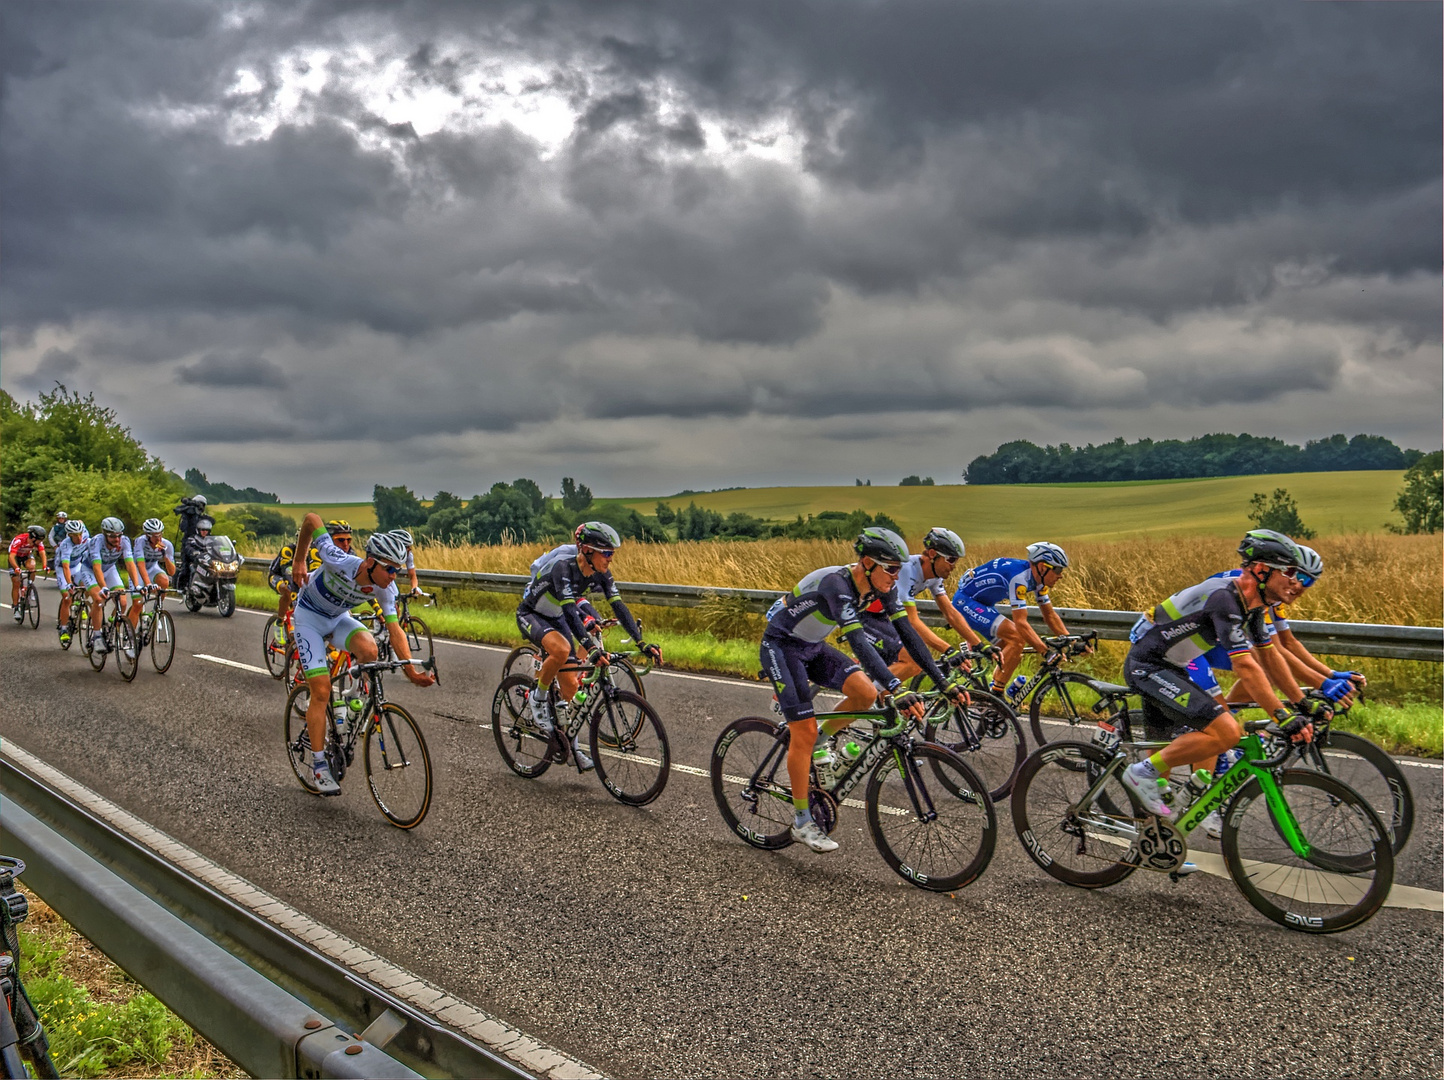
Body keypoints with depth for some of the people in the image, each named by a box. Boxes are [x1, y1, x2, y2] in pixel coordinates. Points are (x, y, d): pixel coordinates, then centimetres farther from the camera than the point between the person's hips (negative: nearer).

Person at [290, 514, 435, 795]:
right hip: (309, 618, -4)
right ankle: (319, 766, -4)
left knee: (369, 650, -28)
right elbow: (311, 519, -24)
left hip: (338, 619, 4)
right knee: (321, 690, -13)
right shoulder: (340, 562, -35)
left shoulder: (386, 588, -22)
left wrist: (411, 671, -27)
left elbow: (394, 629, -19)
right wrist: (299, 560, -14)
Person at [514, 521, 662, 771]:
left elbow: (619, 607, -15)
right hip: (530, 615, -6)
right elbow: (570, 610, -42)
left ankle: (572, 745, 14)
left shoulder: (601, 573, -14)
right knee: (561, 649, -37)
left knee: (570, 684, 0)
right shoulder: (563, 567, -33)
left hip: (556, 619, 6)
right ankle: (538, 697, -11)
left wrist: (642, 643, -24)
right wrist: (591, 647, -52)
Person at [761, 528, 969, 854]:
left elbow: (908, 634, -10)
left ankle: (821, 742, 12)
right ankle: (802, 822, 2)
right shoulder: (836, 584, -33)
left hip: (813, 647, 7)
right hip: (781, 646, -7)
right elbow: (859, 642, -42)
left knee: (866, 693, -15)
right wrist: (897, 691, -50)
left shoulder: (882, 587, -10)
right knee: (804, 731, -10)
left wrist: (945, 683, -15)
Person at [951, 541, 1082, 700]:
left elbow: (1049, 615, 6)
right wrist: (1047, 652, -36)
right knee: (1016, 638, -22)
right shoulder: (1020, 576, -29)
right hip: (965, 600, -10)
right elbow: (1020, 622, -33)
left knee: (1015, 652, 6)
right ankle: (995, 696, -17)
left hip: (981, 604, 10)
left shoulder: (1038, 579, -1)